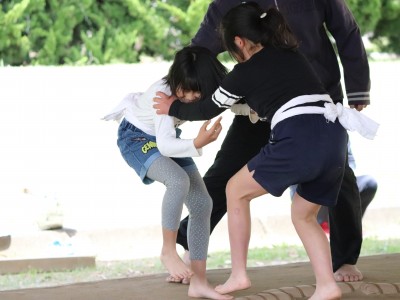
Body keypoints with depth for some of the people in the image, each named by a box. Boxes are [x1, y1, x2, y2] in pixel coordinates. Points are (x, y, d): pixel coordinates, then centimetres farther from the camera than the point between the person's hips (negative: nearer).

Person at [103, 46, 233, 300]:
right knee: (179, 180, -35)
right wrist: (197, 144, -55)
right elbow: (164, 145, -40)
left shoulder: (203, 90, -18)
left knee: (202, 204, -3)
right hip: (137, 138, -7)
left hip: (166, 138, 7)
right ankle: (168, 251, -16)